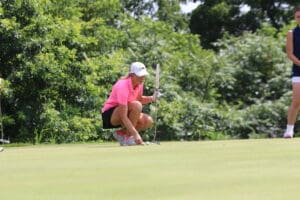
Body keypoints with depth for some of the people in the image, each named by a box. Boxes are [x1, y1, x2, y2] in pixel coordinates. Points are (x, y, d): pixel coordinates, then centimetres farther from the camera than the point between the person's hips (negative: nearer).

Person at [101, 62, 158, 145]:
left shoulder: (139, 83, -6)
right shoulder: (123, 86, -30)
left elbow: (139, 99, 16)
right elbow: (123, 116, -34)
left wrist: (151, 98, -7)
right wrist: (136, 134, -40)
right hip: (109, 114, -8)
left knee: (148, 121, -13)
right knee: (136, 105, -33)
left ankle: (121, 133, 5)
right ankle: (128, 137, -18)